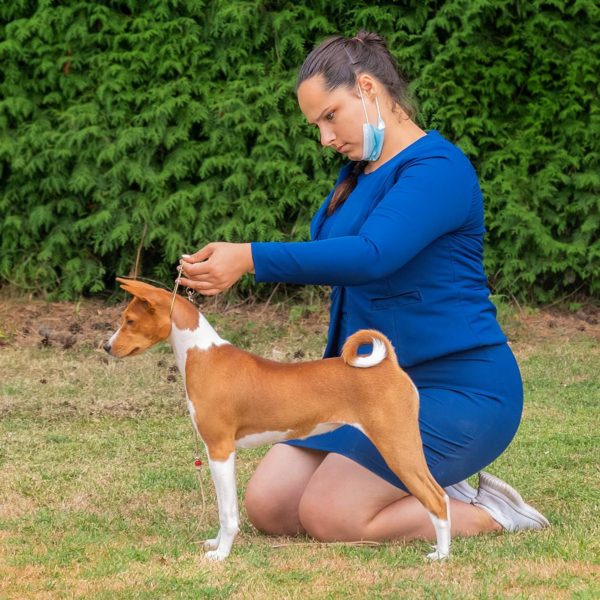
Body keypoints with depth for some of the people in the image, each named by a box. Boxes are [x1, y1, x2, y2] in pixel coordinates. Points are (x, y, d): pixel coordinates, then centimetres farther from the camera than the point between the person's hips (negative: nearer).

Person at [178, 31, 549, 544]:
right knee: (267, 506, 0)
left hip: (457, 387, -10)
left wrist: (250, 258, -38)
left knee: (328, 516, -19)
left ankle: (490, 515, 0)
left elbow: (371, 255, -33)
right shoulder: (358, 173, 13)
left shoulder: (438, 168, -17)